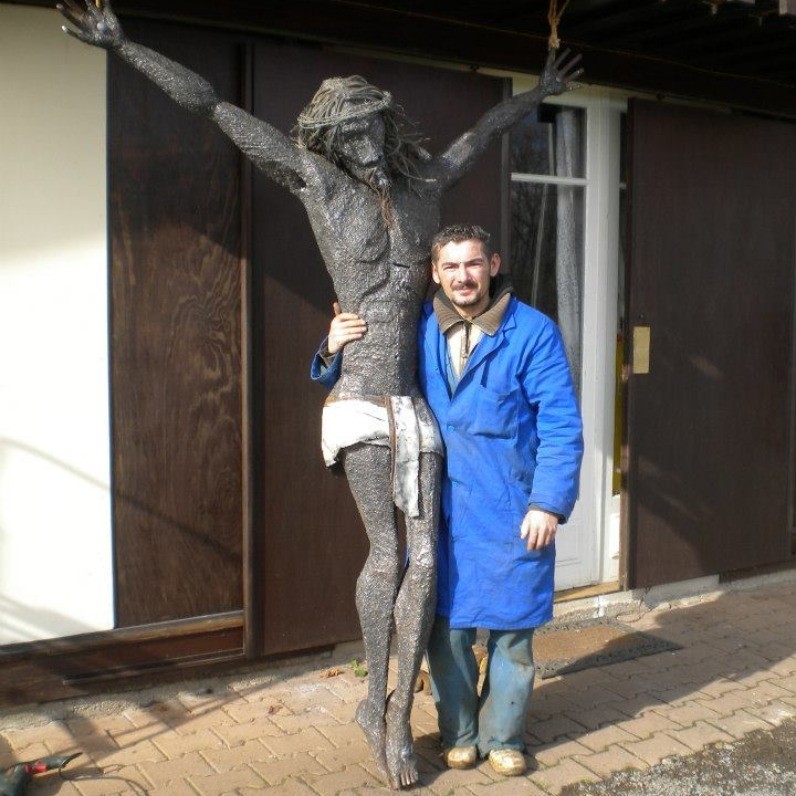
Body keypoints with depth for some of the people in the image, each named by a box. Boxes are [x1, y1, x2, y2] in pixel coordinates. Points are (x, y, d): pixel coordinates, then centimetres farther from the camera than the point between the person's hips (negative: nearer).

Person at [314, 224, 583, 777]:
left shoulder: (533, 332, -7)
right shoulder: (417, 331, 4)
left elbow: (561, 427, -8)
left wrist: (549, 504, -15)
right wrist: (335, 352, -7)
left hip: (513, 514, -2)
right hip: (440, 512, 2)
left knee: (512, 631, 9)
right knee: (446, 629, 10)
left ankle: (503, 736, 30)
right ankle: (458, 733, 31)